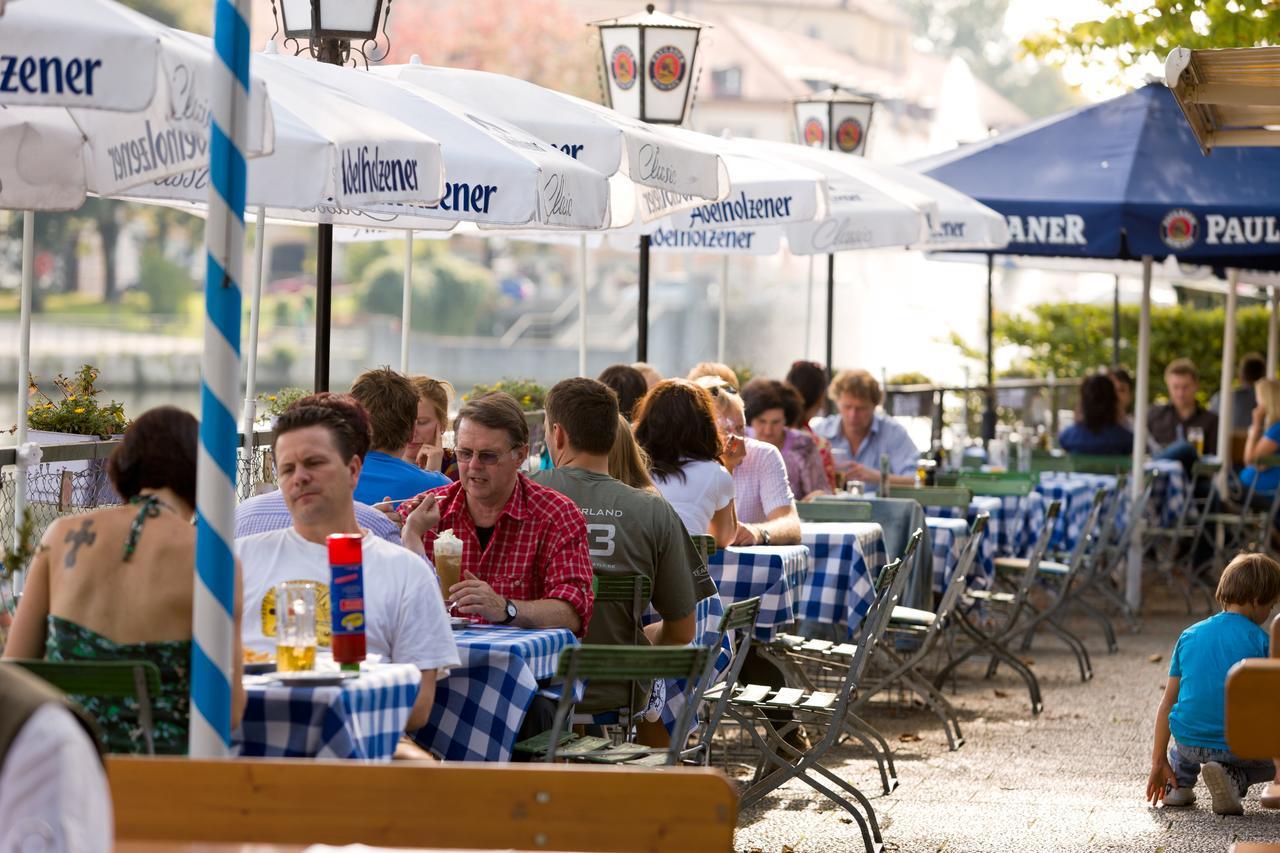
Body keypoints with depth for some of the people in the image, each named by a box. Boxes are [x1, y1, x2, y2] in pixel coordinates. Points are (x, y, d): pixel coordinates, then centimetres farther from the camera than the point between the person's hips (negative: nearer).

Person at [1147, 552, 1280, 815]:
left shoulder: (1190, 635, 8)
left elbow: (1167, 703, 11)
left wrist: (1159, 762, 18)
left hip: (1190, 743, 6)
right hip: (1239, 746, -6)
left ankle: (1179, 782, 10)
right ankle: (1233, 778, -6)